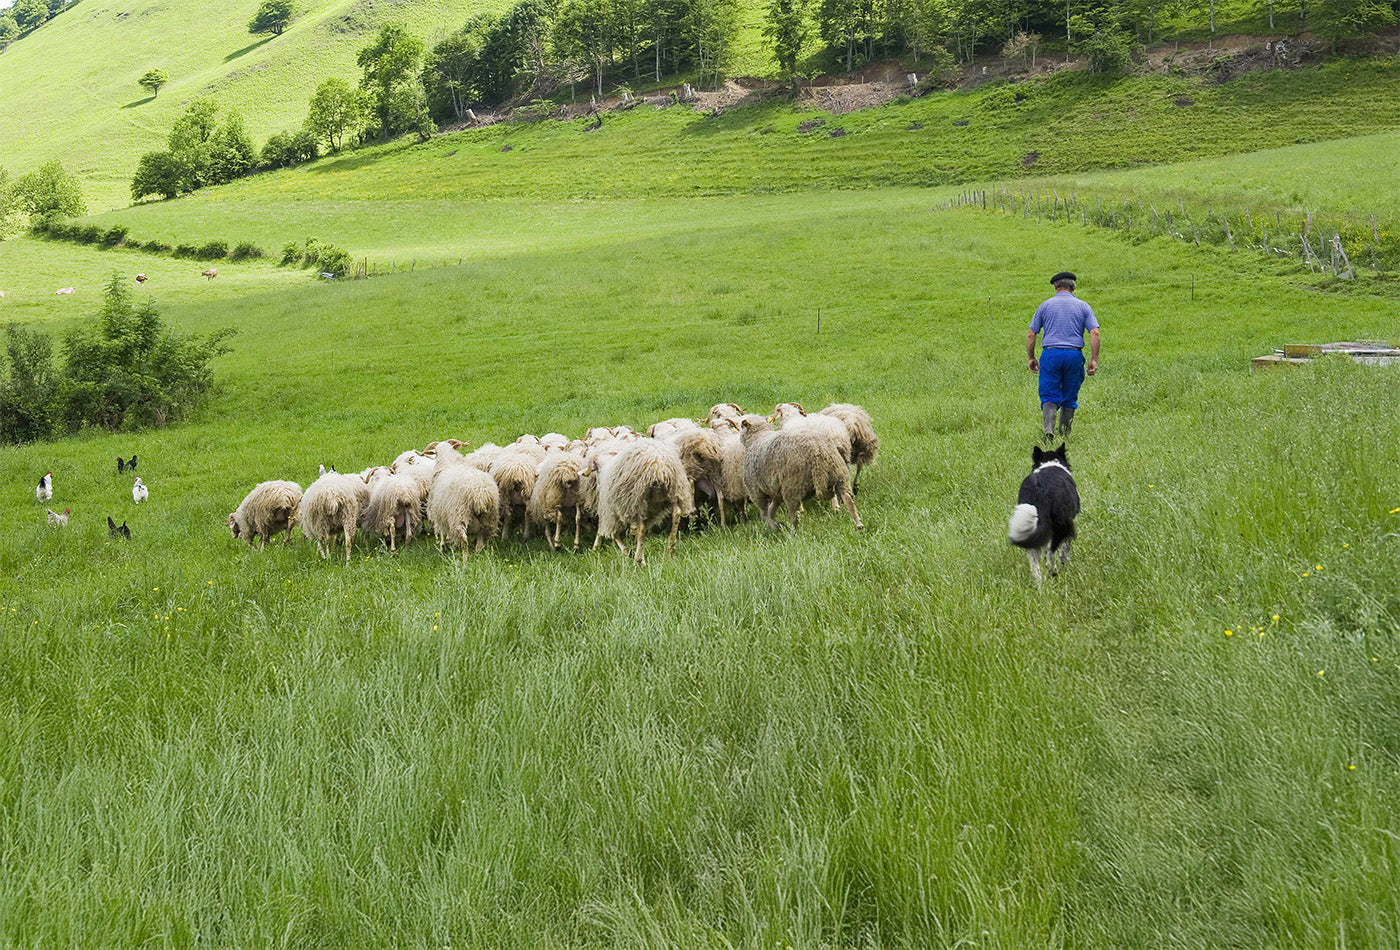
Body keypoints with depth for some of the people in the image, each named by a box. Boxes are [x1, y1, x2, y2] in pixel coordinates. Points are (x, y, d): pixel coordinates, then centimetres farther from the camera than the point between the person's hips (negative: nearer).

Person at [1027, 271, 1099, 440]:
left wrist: (1031, 358, 15)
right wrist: (1094, 360, 1)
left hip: (1050, 353, -1)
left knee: (1049, 396, -1)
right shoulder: (1083, 306, 9)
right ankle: (1064, 435, 13)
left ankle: (1049, 429, -24)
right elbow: (1095, 333, -2)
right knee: (1069, 397, 12)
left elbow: (1031, 335, 6)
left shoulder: (1045, 305, 8)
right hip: (1074, 355, 1)